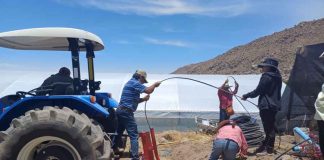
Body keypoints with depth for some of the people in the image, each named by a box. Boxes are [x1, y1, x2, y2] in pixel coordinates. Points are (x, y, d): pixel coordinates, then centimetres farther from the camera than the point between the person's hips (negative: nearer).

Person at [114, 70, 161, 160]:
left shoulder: (131, 82, 21)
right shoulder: (135, 83, -10)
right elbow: (148, 91, -20)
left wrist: (143, 99, 10)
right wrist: (155, 84, -2)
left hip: (120, 110, 10)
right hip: (126, 112, -10)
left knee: (119, 133, 20)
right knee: (134, 135, -6)